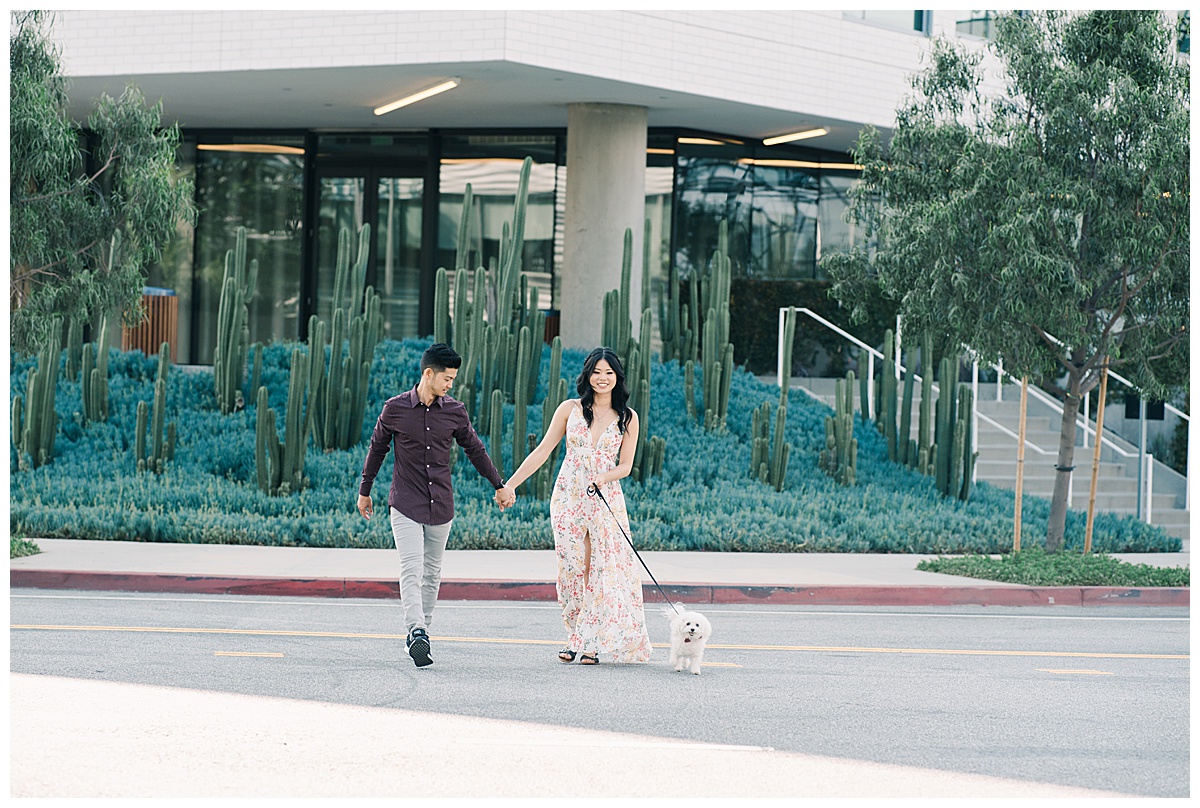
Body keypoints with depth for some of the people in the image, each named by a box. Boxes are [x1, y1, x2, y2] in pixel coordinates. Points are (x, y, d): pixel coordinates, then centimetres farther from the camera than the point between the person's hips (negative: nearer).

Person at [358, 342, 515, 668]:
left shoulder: (455, 412, 3)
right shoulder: (395, 409, -3)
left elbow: (475, 449, 17)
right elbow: (377, 448, 10)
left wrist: (499, 486, 22)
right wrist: (364, 491, 17)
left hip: (441, 506, 3)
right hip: (405, 504, -3)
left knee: (432, 573, 8)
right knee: (411, 570, -15)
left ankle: (421, 632, 16)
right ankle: (415, 631, -27)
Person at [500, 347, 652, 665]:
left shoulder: (627, 417, 4)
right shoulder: (570, 409, 4)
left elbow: (625, 465, 4)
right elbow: (543, 451, 7)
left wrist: (603, 477, -17)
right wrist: (511, 484, 3)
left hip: (606, 500, 0)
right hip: (568, 496, 0)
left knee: (603, 568, -6)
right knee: (572, 568, -2)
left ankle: (591, 643, -1)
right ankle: (574, 638, 9)